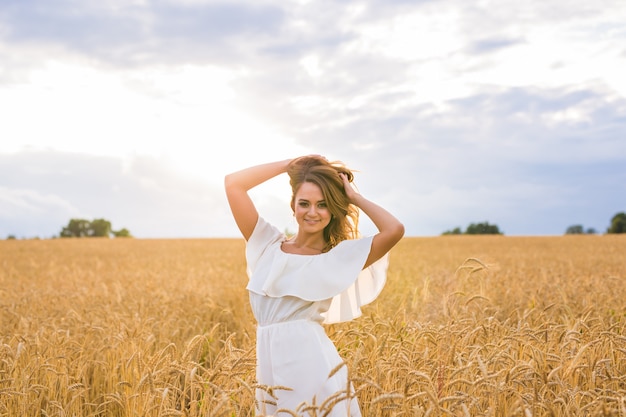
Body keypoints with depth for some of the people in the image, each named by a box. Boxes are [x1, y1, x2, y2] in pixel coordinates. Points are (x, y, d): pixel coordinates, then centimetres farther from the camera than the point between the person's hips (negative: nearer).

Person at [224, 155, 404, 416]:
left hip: (313, 368, -3)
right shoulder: (268, 245, 9)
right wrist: (291, 164, 7)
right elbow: (233, 184, 3)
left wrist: (354, 197, 0)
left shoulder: (340, 257, 1)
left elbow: (394, 230, -13)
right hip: (270, 372, 3)